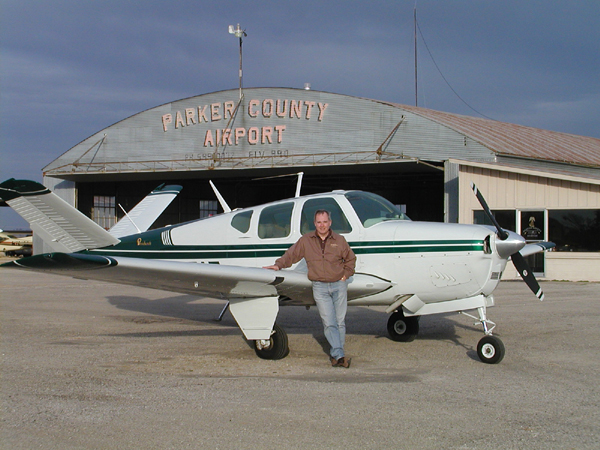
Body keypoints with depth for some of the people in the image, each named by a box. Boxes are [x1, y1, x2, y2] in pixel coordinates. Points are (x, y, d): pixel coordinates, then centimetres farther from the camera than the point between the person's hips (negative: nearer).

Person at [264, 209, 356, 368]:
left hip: (339, 285, 1)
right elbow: (291, 254, 10)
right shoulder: (306, 240, 5)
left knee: (340, 321, 2)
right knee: (329, 323, -10)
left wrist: (346, 274, 7)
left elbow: (350, 258, 18)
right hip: (320, 287, -1)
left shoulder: (339, 240, 5)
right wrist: (278, 265, -3)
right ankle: (339, 355, -14)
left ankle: (335, 354, 10)